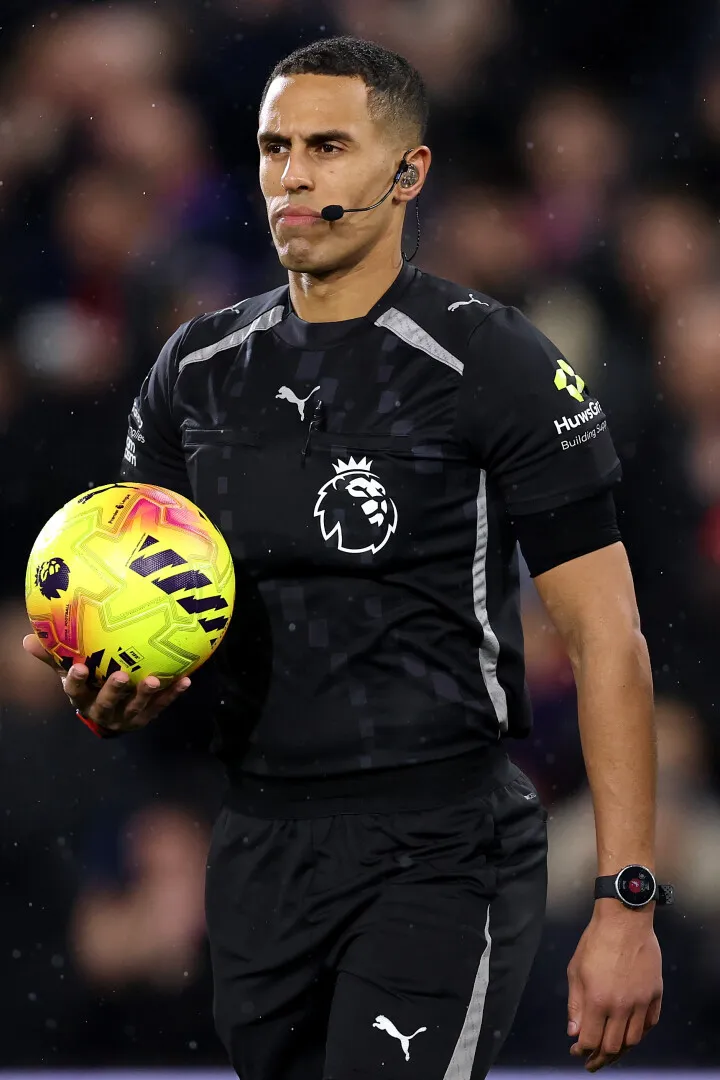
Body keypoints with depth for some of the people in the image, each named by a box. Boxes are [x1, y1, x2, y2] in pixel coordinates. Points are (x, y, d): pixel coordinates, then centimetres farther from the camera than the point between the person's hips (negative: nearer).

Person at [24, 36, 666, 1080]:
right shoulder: (196, 368, 10)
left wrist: (626, 908, -14)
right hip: (259, 852, 6)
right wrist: (109, 693, -8)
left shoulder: (496, 365, -7)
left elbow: (606, 635, -8)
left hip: (443, 849, -6)